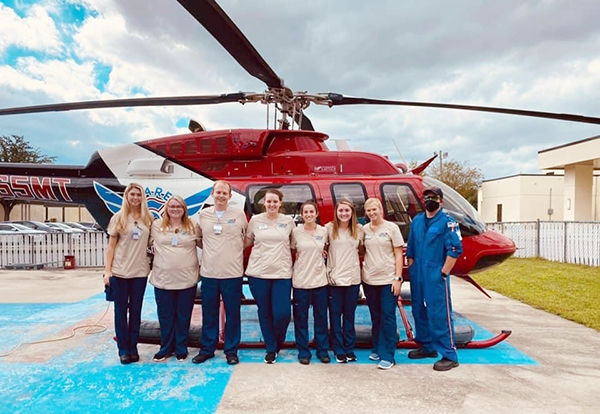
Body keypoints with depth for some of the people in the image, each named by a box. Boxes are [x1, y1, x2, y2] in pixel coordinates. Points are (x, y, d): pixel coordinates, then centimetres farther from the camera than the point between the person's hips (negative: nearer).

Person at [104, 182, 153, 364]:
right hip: (120, 271, -1)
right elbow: (111, 246, 0)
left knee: (136, 310, 9)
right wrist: (107, 270, -5)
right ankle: (123, 349, 18)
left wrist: (151, 264, 1)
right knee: (121, 310, 7)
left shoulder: (148, 218, 4)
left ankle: (133, 347, 21)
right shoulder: (118, 218, -1)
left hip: (140, 271, 2)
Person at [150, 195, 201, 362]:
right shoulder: (157, 225, 3)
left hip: (187, 279, 0)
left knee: (183, 317, 9)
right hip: (163, 279, 1)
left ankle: (181, 350, 24)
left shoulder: (193, 227, 2)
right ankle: (165, 349, 27)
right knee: (165, 317, 11)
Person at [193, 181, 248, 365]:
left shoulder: (239, 214, -1)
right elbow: (199, 238, 17)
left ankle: (231, 350, 20)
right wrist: (210, 249, 6)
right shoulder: (203, 215, 5)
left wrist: (234, 250, 3)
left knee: (232, 314, 6)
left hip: (232, 273, -2)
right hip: (208, 273, 2)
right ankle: (207, 349, 27)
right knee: (209, 314, 12)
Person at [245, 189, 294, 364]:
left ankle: (278, 342, 26)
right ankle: (271, 349, 26)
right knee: (265, 313, 8)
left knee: (282, 313, -6)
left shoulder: (288, 221, 4)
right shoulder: (255, 220, 4)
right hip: (258, 273, 1)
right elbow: (247, 241, 14)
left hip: (282, 273, 0)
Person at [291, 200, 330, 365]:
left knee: (321, 317, 10)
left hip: (320, 279, 2)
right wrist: (299, 257, -2)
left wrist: (321, 255, 3)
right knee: (301, 318, 5)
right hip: (301, 280, -1)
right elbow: (291, 251, 10)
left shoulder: (324, 231, 2)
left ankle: (323, 350, 24)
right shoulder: (296, 232, -2)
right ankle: (303, 352, 19)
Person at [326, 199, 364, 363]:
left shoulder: (359, 229, 4)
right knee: (335, 315, 5)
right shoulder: (329, 228, -2)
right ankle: (339, 350, 17)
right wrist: (327, 270, -6)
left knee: (349, 315, 11)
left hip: (353, 278, 2)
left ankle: (349, 349, 23)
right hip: (334, 278, -1)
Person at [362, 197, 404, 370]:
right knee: (375, 317, 14)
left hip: (388, 279, -3)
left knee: (388, 317, -2)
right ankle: (377, 349, 28)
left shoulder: (391, 228, -3)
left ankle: (387, 356, 5)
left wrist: (398, 278, -10)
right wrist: (362, 272, 1)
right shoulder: (364, 230, 6)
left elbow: (398, 254, -4)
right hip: (369, 280, 4)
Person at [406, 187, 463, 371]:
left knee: (439, 314, -5)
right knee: (419, 311, 14)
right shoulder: (417, 221, 12)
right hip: (417, 276, 7)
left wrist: (443, 273, -14)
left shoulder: (447, 222, -7)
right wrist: (411, 270, 13)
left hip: (436, 276, -7)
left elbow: (455, 250, -13)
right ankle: (427, 347, 30)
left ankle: (449, 355, 5)